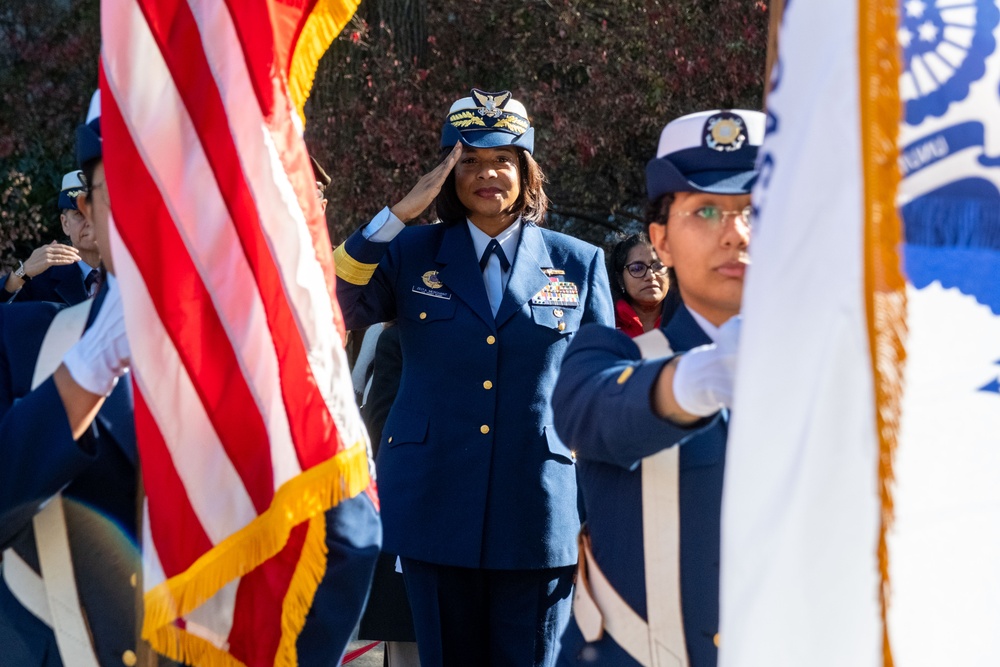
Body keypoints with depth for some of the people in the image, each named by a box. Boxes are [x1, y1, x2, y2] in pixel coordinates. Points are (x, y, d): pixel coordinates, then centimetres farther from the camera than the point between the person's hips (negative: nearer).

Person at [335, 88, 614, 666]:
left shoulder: (579, 264, 7)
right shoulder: (411, 253, 7)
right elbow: (335, 309, -10)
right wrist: (401, 213, -13)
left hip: (538, 512, 0)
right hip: (435, 509, 1)